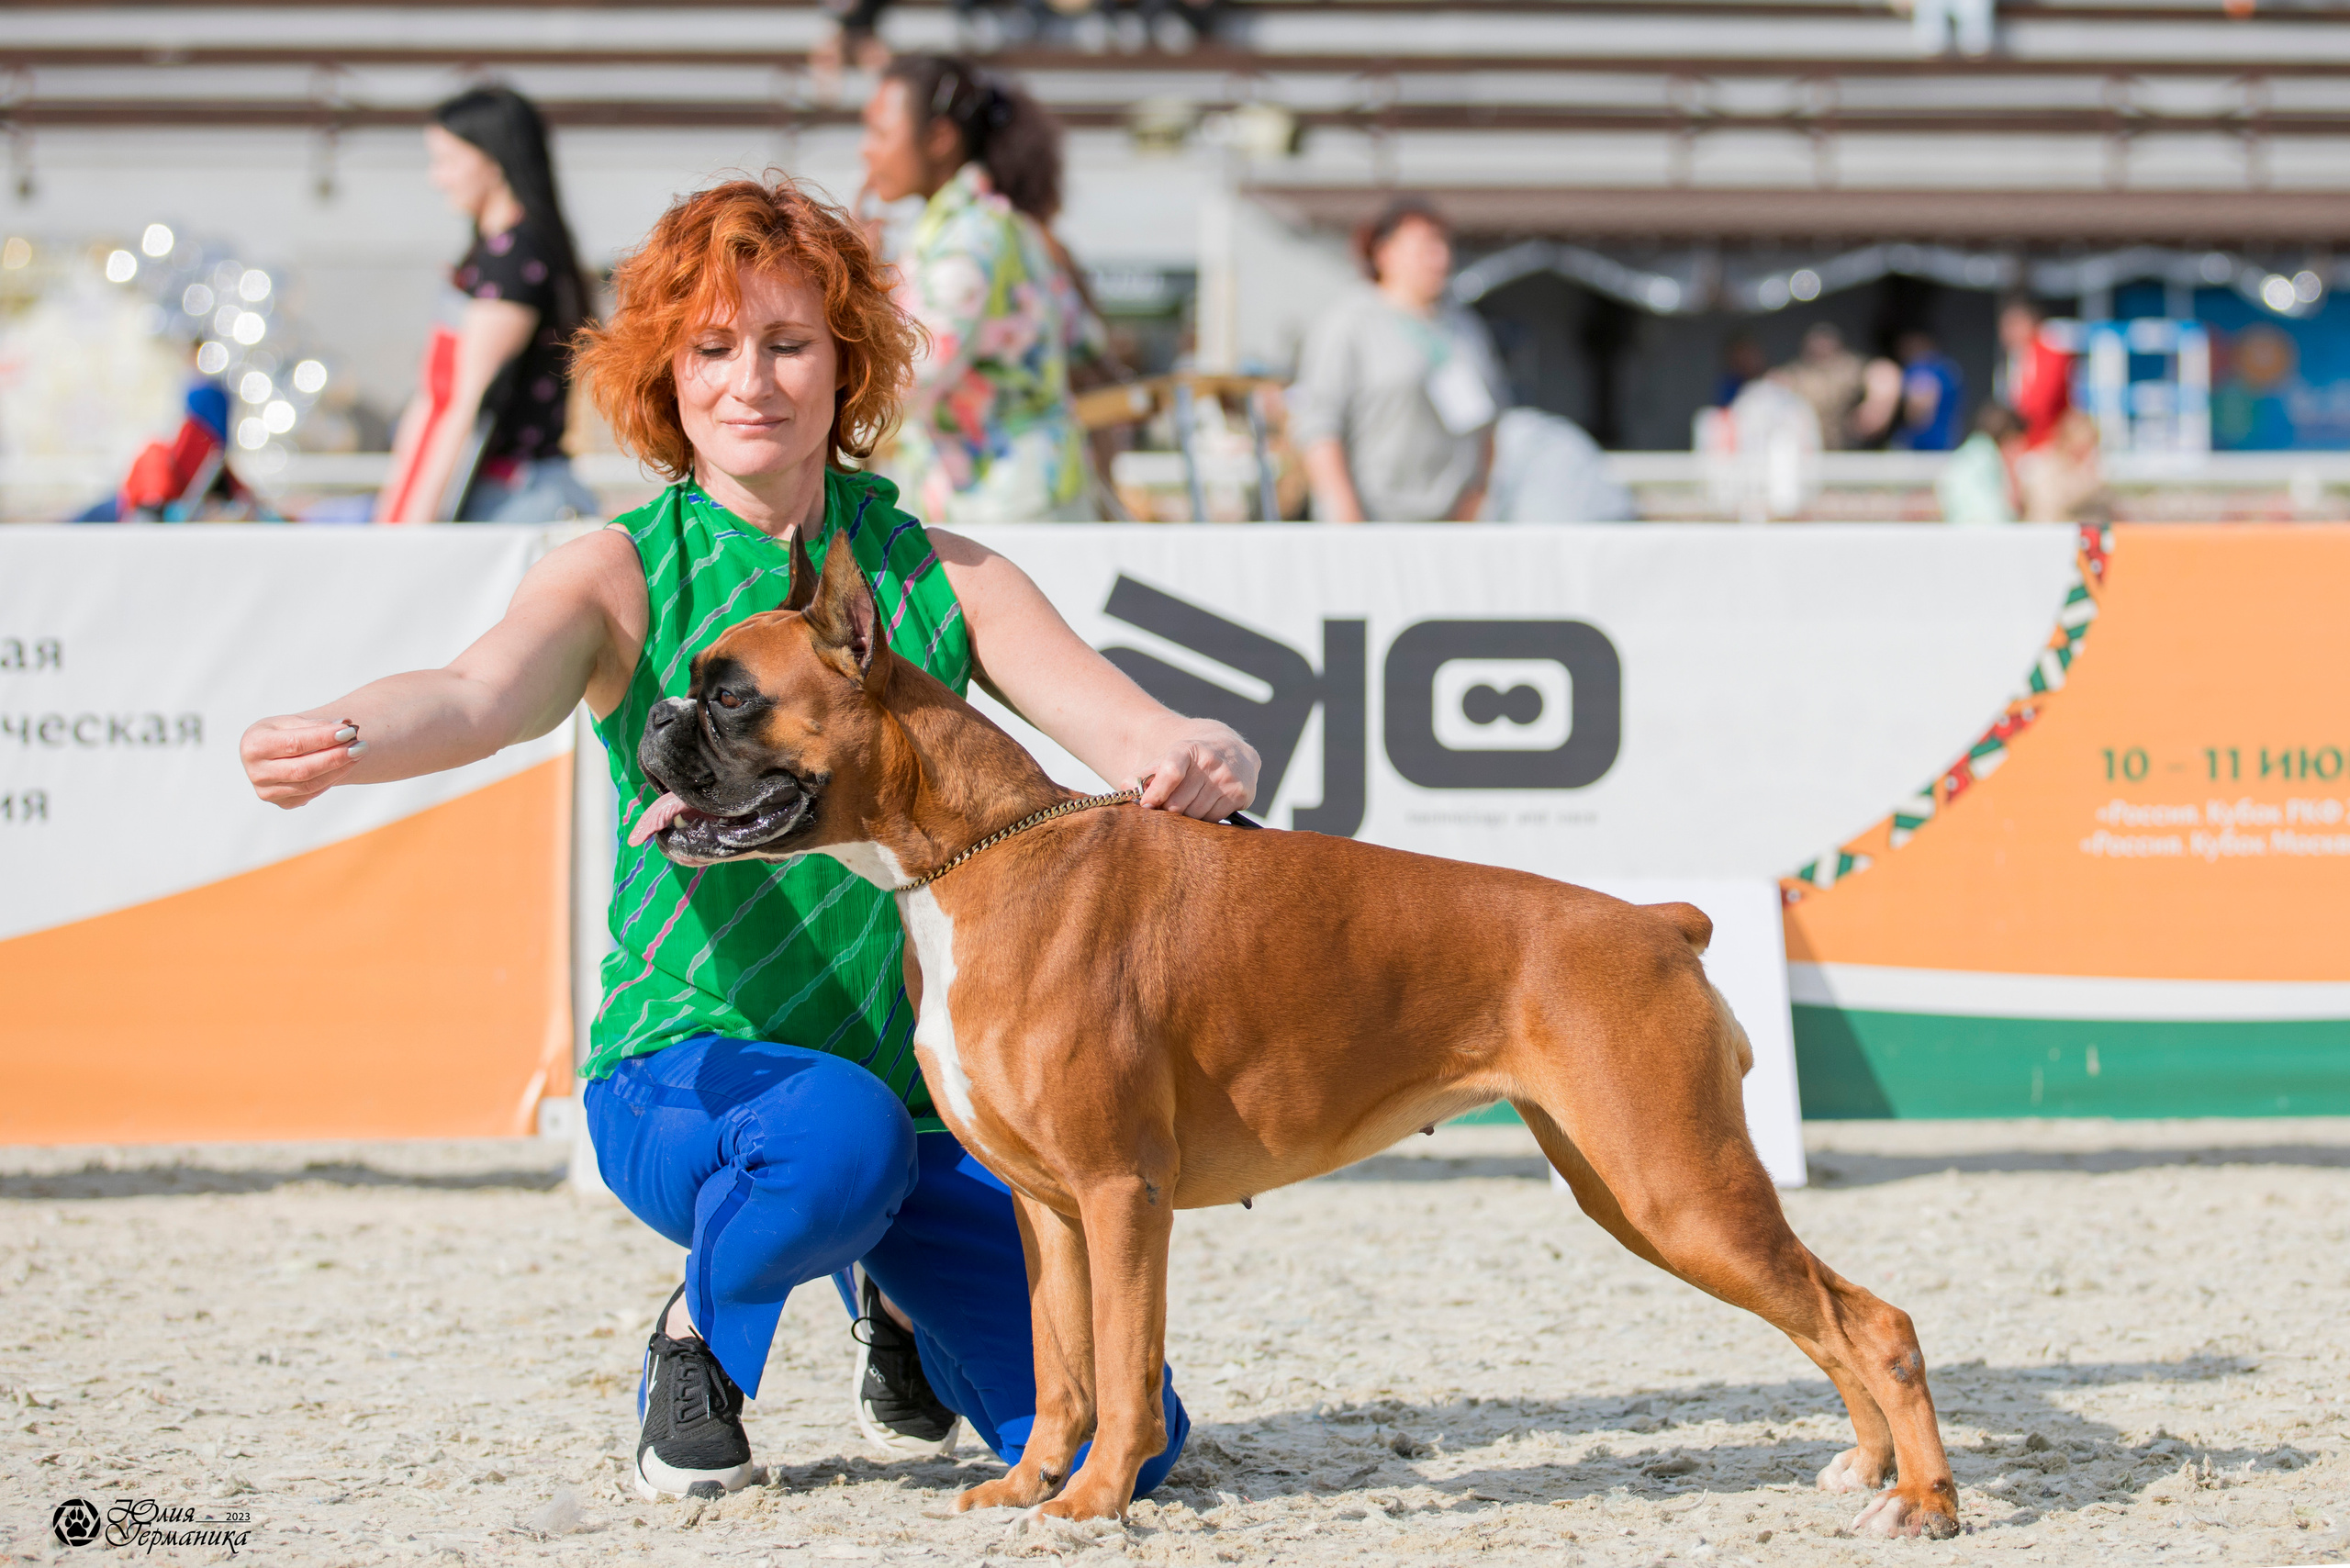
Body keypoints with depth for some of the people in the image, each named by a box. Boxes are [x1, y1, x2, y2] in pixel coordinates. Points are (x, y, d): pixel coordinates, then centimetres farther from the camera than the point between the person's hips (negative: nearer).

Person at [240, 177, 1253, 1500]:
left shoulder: (945, 580, 4)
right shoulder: (625, 575, -4)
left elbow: (1137, 733, -6)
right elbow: (481, 697, -24)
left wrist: (1206, 766, -32)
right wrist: (342, 740, -49)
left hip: (922, 1077, 4)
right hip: (684, 1075, -3)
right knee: (837, 1133, -40)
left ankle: (906, 1305, 25)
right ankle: (702, 1339, -3)